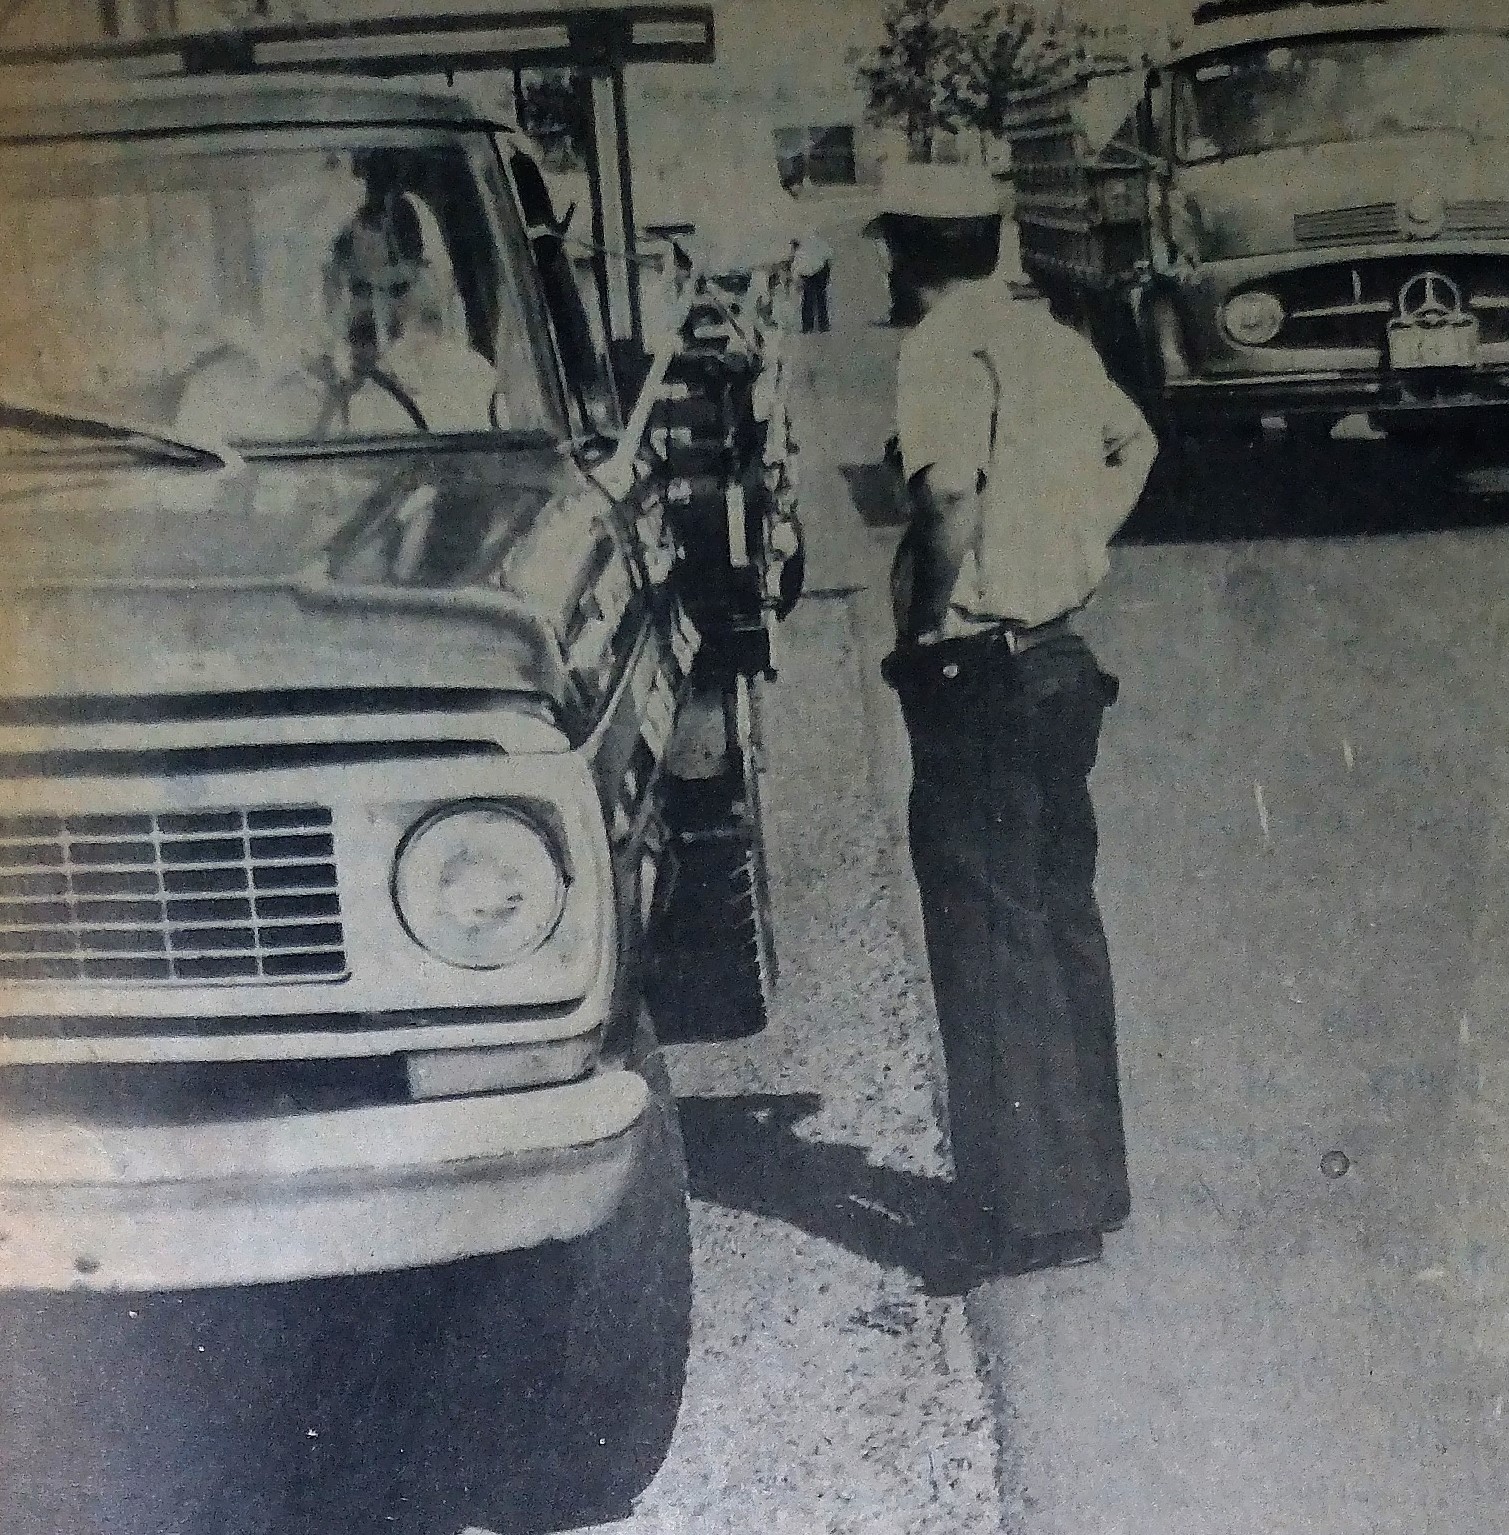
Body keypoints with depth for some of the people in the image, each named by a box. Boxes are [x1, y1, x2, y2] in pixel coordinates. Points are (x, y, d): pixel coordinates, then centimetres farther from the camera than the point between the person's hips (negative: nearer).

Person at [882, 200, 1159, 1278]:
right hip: (1061, 654, 8)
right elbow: (1135, 444, 27)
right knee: (1064, 915, 16)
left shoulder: (944, 348, -13)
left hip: (975, 672, -8)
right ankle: (1093, 1181, 28)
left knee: (989, 939, -1)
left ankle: (1030, 1217, 6)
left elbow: (951, 496, -27)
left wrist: (919, 622, -13)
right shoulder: (1054, 338, 11)